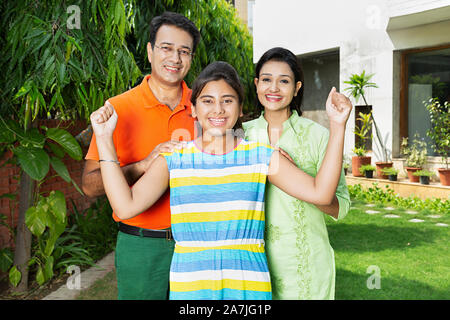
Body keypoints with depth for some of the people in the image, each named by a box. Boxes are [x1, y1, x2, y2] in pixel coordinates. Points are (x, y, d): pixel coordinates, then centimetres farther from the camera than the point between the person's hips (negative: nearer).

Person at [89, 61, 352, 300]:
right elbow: (126, 206, -9)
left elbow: (320, 193, -6)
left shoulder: (261, 157, 2)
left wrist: (338, 127, -11)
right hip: (189, 286, 0)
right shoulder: (174, 159, 2)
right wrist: (105, 139, -10)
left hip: (248, 285, 0)